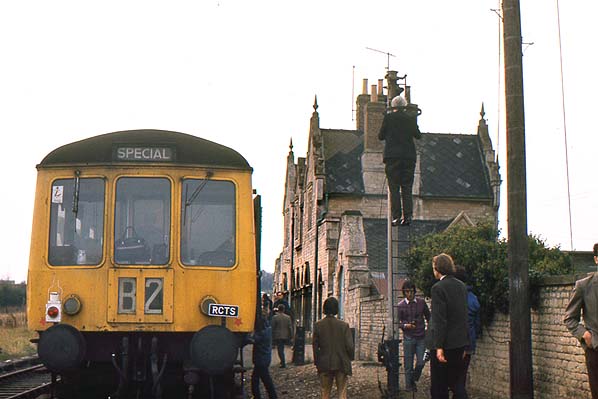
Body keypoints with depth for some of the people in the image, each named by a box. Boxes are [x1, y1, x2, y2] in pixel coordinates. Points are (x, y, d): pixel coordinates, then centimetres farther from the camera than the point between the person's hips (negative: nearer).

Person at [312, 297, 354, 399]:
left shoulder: (318, 325, -5)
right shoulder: (344, 325, -9)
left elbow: (315, 345, -1)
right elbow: (350, 346, -8)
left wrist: (316, 362, 10)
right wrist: (350, 358, 10)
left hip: (324, 365, 1)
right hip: (341, 364, -1)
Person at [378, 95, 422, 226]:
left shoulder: (388, 118, -2)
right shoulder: (410, 118, 5)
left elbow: (381, 136, 5)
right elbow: (418, 135, 14)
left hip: (392, 156, -2)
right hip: (409, 156, 2)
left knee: (394, 188, 0)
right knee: (407, 188, 6)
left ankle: (396, 216, -7)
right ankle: (407, 216, -2)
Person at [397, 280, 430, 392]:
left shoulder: (421, 302, 4)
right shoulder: (401, 306, -1)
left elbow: (428, 317, 14)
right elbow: (397, 322, 1)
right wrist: (405, 325, -19)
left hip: (421, 337, 1)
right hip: (408, 338, -1)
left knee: (421, 362, -4)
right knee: (408, 365, 2)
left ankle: (414, 380, 21)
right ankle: (409, 385, 16)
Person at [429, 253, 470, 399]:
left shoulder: (438, 288, -14)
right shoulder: (461, 286, 10)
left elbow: (439, 320, -19)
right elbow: (464, 317, 14)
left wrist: (439, 347, -20)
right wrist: (465, 344, 19)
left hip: (445, 344, -7)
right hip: (460, 343, 7)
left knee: (438, 387, 1)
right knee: (456, 382, 15)